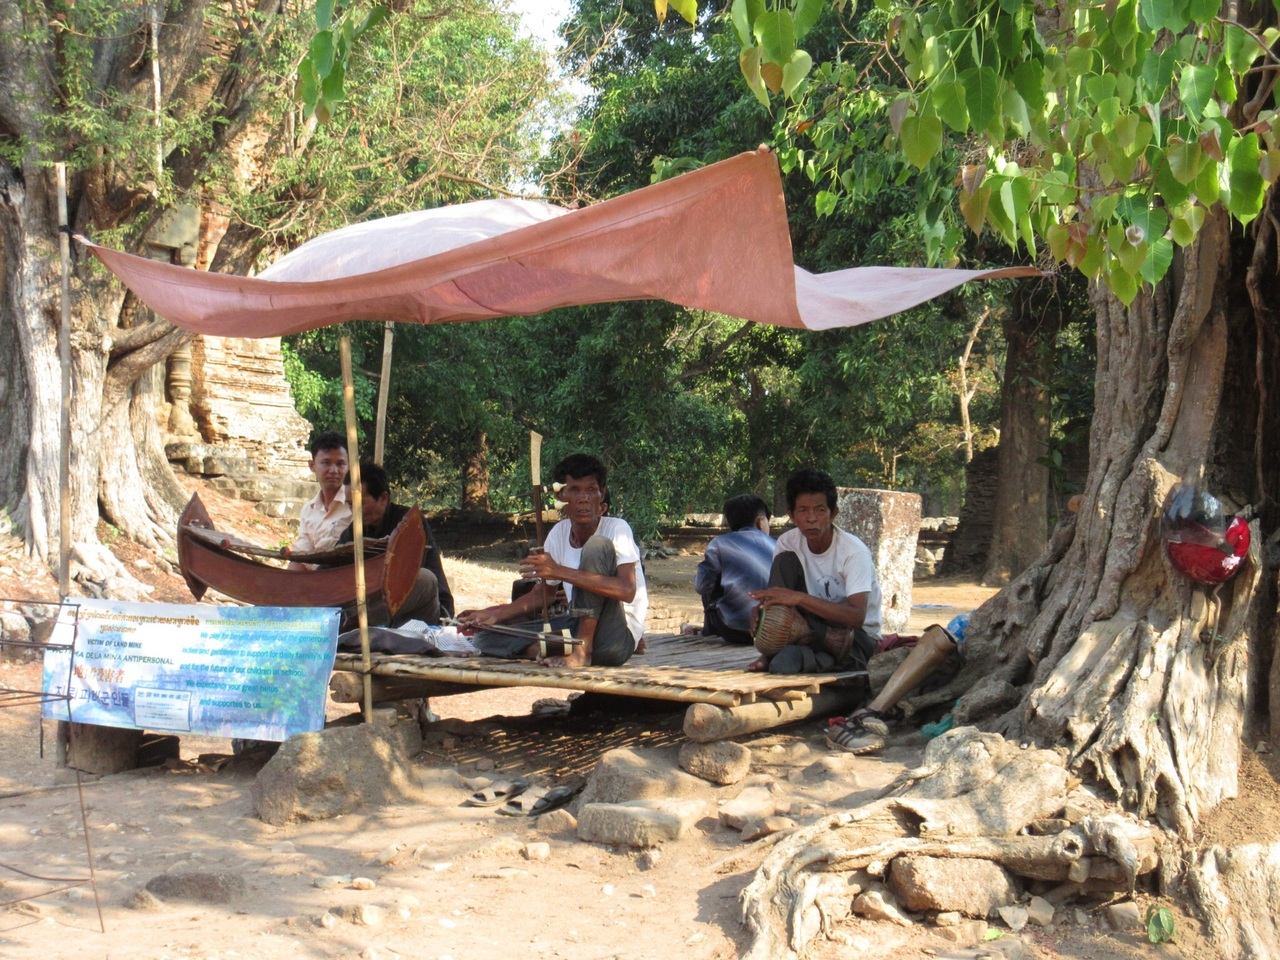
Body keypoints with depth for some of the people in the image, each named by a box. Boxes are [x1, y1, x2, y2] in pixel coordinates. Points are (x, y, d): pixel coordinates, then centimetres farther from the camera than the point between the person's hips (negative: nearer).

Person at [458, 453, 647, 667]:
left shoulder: (616, 528, -13)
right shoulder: (559, 533, 6)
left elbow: (627, 591, -28)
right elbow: (545, 593, 18)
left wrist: (561, 571, -32)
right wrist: (496, 614, 3)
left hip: (618, 636, -6)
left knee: (598, 545, -25)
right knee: (486, 638, -4)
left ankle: (582, 649, -26)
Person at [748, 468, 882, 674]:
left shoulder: (855, 552, -19)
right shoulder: (788, 543, -4)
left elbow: (857, 616, -31)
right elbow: (776, 595, -5)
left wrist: (799, 597, -39)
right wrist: (766, 653, -21)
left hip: (859, 637, -7)